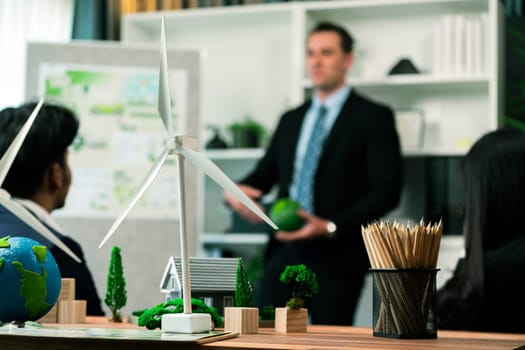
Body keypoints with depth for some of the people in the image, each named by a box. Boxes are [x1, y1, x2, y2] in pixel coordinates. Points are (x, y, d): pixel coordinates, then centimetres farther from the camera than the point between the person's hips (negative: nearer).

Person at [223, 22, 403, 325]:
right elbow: (264, 175, 18)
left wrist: (331, 227, -17)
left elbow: (387, 191, -7)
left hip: (337, 257, -4)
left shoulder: (374, 117, -1)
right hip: (286, 253, 5)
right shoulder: (291, 120, 17)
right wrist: (236, 192, -6)